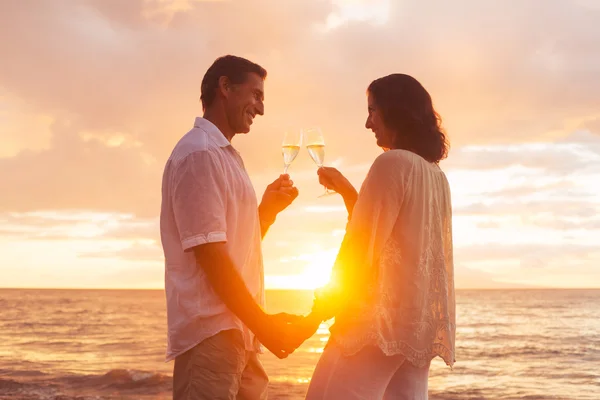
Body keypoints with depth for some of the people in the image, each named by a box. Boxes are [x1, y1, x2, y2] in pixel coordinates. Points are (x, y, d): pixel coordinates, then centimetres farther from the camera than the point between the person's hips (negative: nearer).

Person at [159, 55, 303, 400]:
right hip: (211, 333, -10)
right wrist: (263, 324, -15)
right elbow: (210, 254, -18)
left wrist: (268, 209, 10)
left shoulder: (224, 155, 20)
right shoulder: (199, 153, -10)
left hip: (236, 332, 10)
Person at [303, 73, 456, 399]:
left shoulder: (392, 162, -8)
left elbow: (361, 248, -11)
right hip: (422, 322, 9)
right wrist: (347, 192, 25)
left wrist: (321, 306, -3)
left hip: (382, 317, -9)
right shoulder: (436, 175, 17)